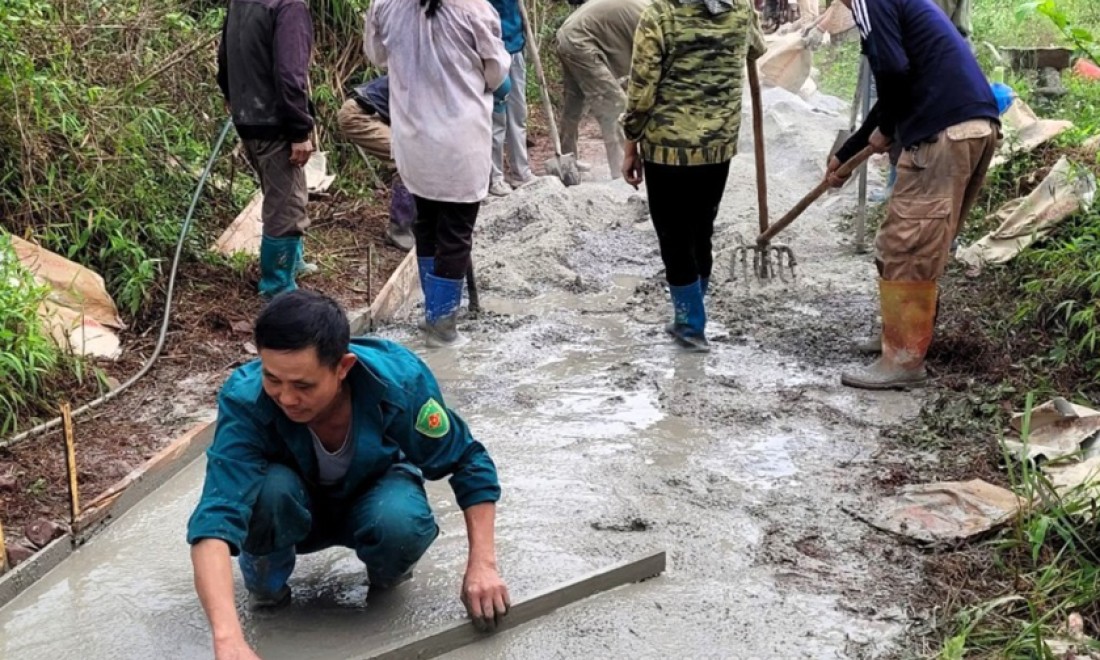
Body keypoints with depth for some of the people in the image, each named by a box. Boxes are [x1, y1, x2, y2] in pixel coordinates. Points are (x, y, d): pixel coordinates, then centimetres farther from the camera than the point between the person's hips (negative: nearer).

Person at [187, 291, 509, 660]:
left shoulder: (398, 381, -33)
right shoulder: (245, 400, -36)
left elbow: (469, 462, -17)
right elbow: (215, 518, -46)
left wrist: (482, 566, -24)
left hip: (373, 497, 1)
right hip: (296, 510, 0)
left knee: (401, 520, -34)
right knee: (269, 487, -35)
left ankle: (386, 575, 2)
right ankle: (265, 582, -3)